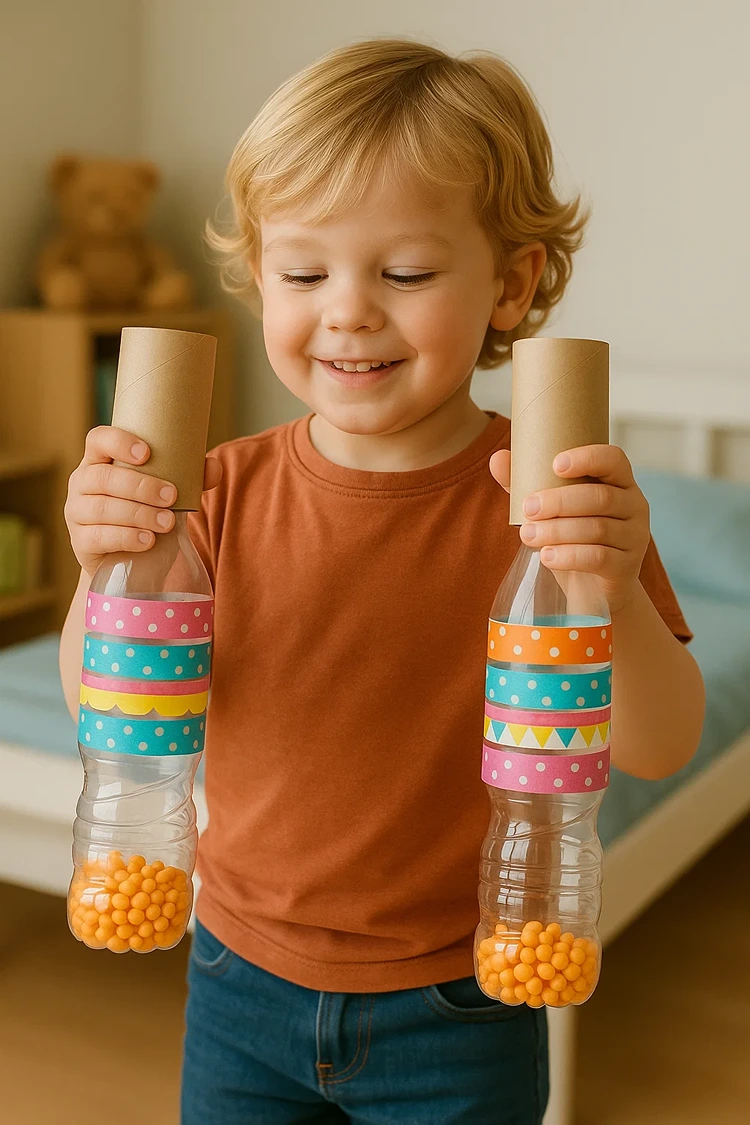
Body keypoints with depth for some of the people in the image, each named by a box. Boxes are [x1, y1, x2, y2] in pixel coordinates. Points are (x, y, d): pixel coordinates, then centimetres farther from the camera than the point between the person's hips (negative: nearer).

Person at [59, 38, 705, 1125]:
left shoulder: (552, 497, -14)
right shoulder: (228, 492, -8)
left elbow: (658, 751, -17)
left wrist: (615, 589, -36)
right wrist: (104, 570, -26)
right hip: (244, 986, 3)